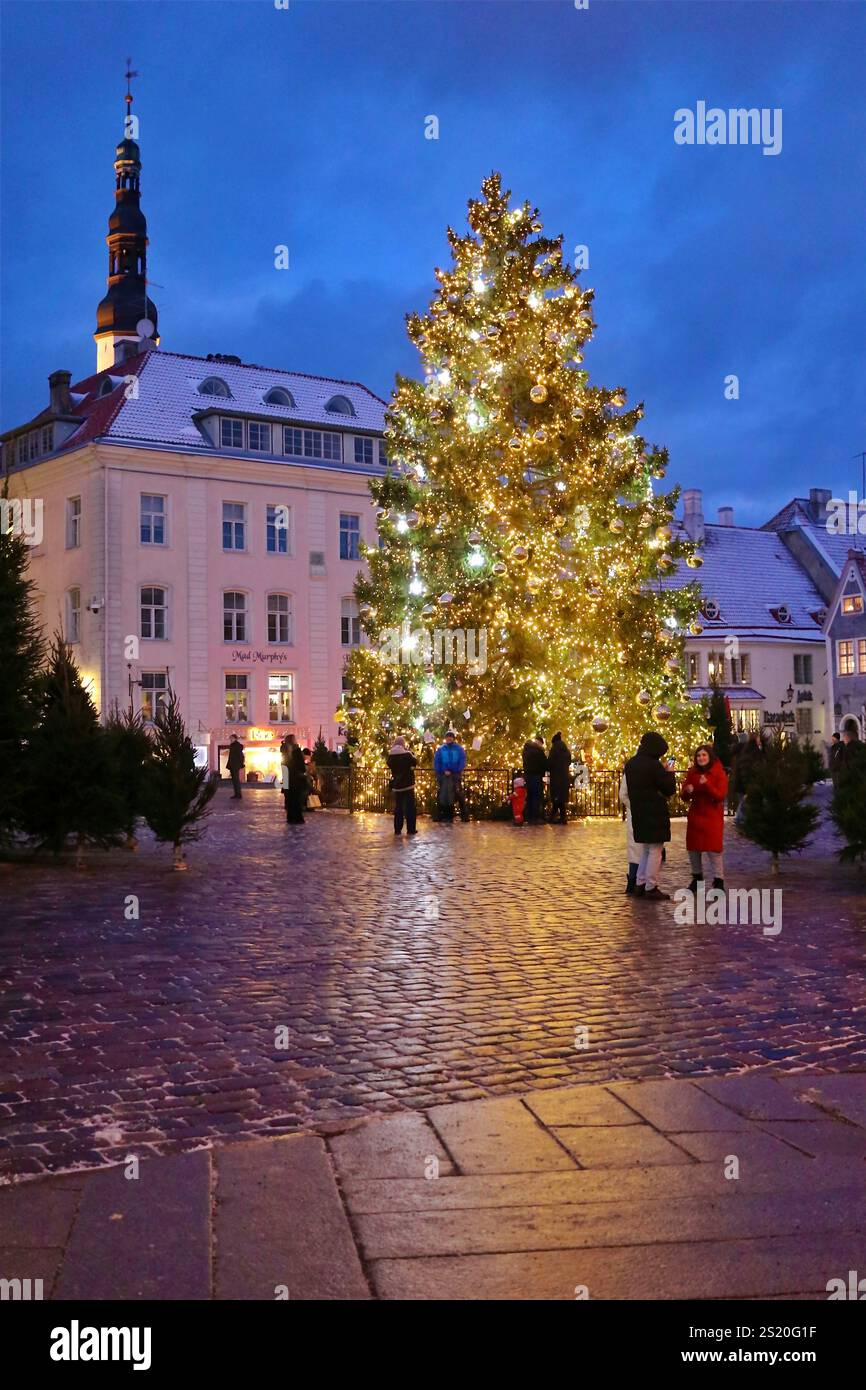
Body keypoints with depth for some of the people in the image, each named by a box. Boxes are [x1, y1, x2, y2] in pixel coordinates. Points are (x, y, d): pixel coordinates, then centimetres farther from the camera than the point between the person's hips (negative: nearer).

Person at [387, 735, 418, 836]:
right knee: (410, 807, 3)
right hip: (408, 784, -4)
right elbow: (415, 762, 1)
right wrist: (411, 753, 10)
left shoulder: (391, 756, -3)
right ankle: (410, 829, 2)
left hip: (396, 785, 4)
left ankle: (397, 829, 9)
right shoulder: (407, 754, -15)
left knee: (398, 806, 10)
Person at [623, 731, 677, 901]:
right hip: (654, 814, -8)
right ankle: (651, 888, 2)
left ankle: (639, 884, 20)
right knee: (655, 850, 0)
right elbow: (670, 789, -12)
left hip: (638, 813, 8)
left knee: (645, 850, 19)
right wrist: (669, 773, 4)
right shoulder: (654, 765, -18)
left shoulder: (630, 764, 7)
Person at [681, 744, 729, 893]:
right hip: (695, 816, 4)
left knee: (713, 849, -8)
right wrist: (687, 791, -17)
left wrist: (707, 785, -29)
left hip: (712, 817, -4)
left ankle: (718, 881, -2)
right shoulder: (692, 773, 5)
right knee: (693, 848, 8)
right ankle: (697, 878, 25)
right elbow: (684, 797, 7)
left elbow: (721, 796, -16)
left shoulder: (719, 773, -6)